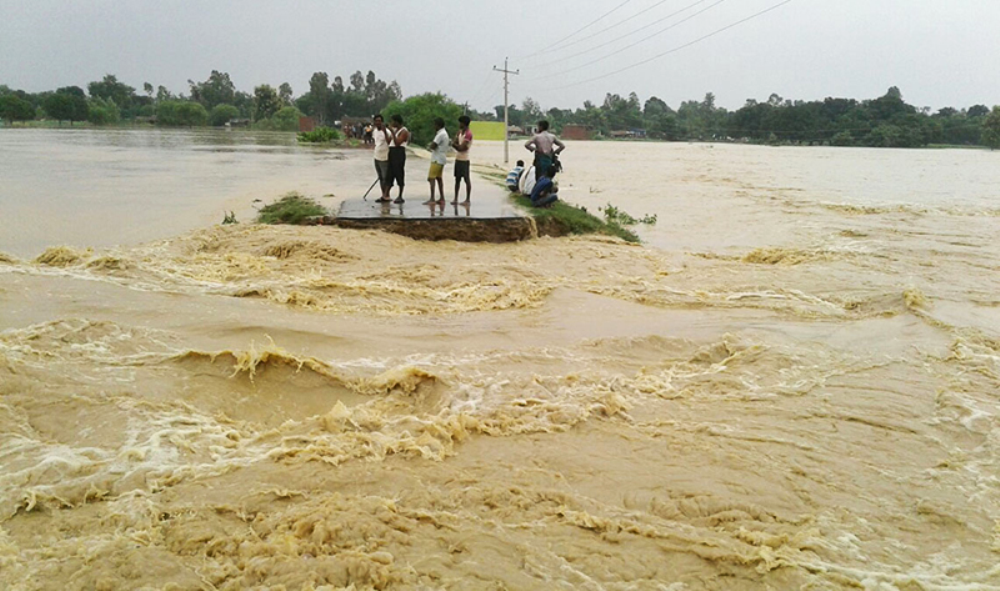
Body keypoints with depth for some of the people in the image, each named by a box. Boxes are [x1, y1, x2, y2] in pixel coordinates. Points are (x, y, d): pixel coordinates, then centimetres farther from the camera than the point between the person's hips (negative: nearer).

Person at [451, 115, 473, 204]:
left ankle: (467, 200, 2)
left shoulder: (468, 134, -14)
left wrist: (454, 144, -5)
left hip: (464, 160, -9)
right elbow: (454, 143, 8)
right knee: (457, 179, 10)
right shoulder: (460, 132, 14)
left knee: (467, 180, -2)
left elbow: (461, 148, -19)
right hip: (458, 159, 9)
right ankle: (456, 199, 15)